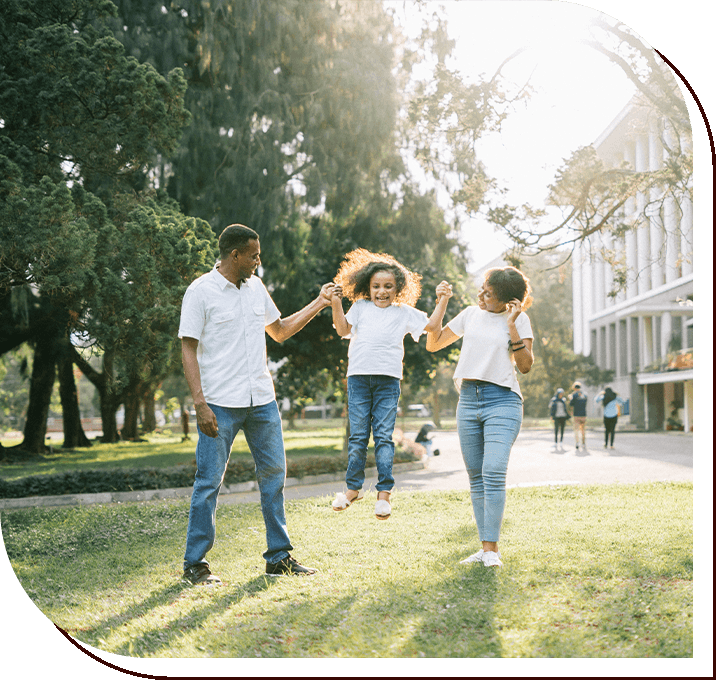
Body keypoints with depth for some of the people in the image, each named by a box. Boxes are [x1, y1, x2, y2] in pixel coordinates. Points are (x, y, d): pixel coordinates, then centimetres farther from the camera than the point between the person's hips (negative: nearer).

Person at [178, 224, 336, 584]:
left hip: (262, 399, 6)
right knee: (209, 481, -3)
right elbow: (188, 350, -9)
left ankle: (279, 556, 18)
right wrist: (200, 403, -17)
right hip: (220, 404, -6)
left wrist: (319, 304, 19)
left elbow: (280, 331, 26)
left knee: (273, 474, 8)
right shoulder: (201, 291, -6)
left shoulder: (256, 287, 13)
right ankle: (195, 563, 7)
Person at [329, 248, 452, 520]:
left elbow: (432, 325, 13)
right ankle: (353, 487, 14)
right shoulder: (360, 307, 15)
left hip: (388, 379, -1)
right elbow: (343, 329, 7)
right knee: (357, 436, 3)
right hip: (358, 376, 1)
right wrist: (336, 304, -3)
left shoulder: (404, 312, 14)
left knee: (383, 436, -4)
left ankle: (384, 492, -1)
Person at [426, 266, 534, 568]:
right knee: (476, 477, 5)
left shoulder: (519, 319, 2)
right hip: (468, 400, 5)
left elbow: (526, 365, -5)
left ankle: (492, 549, -15)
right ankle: (485, 547, 10)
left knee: (493, 473, -18)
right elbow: (433, 344, 18)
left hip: (502, 400, -5)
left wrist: (512, 326, -12)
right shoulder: (470, 314, 13)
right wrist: (440, 307, 8)